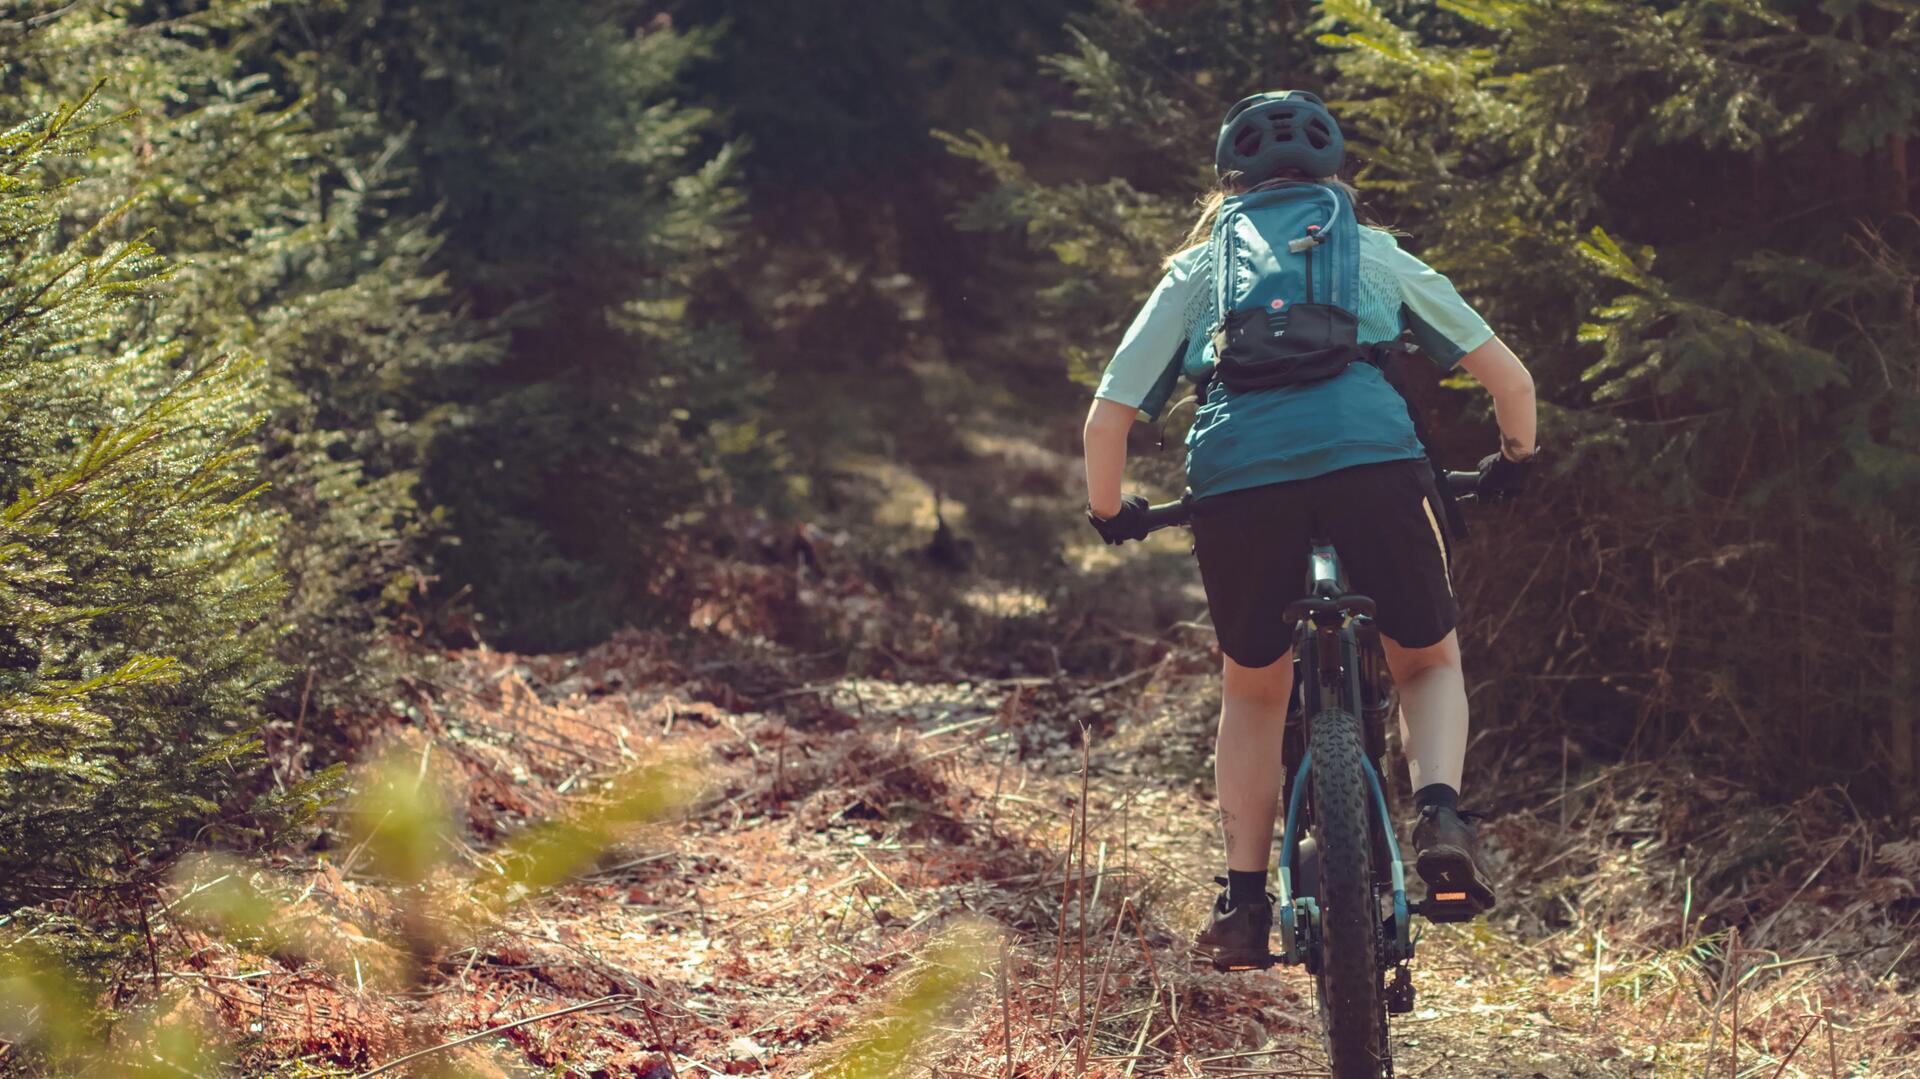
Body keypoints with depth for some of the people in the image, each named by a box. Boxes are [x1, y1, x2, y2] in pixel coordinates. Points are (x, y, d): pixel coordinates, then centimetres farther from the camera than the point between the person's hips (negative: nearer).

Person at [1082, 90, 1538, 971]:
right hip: (1374, 460, 0)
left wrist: (1108, 511, 35)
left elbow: (1107, 417, 18)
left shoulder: (1197, 268, 27)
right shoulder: (1377, 253, 28)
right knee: (1428, 662, 24)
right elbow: (1509, 377, 25)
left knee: (1253, 689, 26)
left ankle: (1243, 899, 19)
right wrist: (1513, 460, 44)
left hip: (1236, 477, 1)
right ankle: (1440, 814, -2)